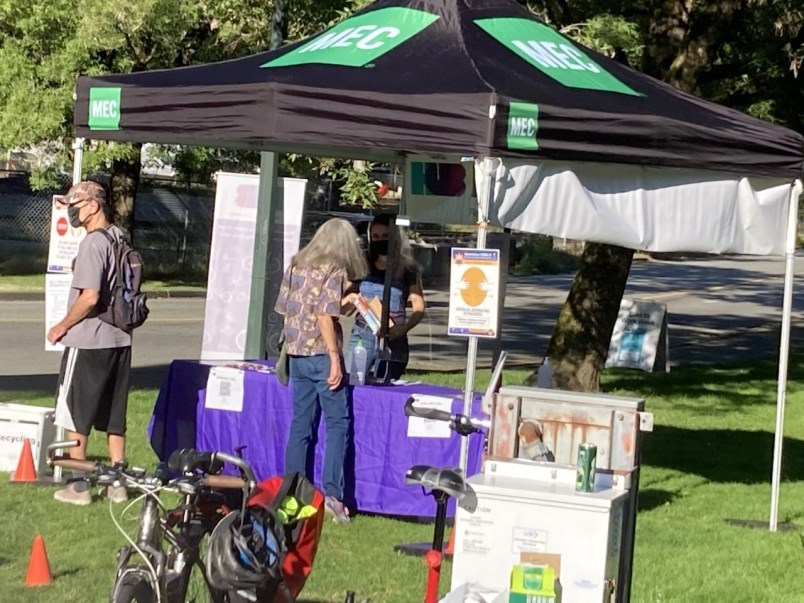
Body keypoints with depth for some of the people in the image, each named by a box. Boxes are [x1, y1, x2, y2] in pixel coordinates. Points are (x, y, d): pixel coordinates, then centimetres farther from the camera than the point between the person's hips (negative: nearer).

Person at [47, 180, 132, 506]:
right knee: (113, 417, 13)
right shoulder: (120, 238, 9)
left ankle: (78, 485, 4)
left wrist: (62, 326, -11)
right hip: (120, 339, 8)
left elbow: (90, 297, -23)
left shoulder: (93, 243, -17)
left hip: (88, 341, -8)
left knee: (75, 416, 2)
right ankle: (117, 483, 16)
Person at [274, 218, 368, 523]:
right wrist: (335, 358, -15)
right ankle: (332, 492, -8)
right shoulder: (334, 271, -9)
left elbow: (283, 308, 12)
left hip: (296, 353, 6)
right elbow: (325, 315, -16)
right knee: (337, 422, 0)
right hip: (321, 354, -6)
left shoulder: (295, 266, 10)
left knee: (300, 423, 11)